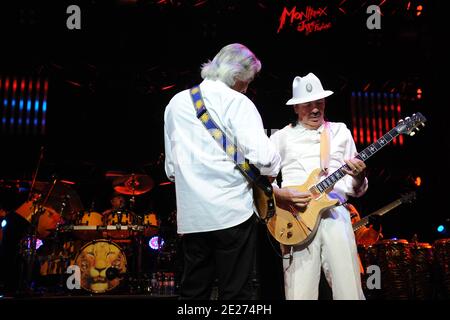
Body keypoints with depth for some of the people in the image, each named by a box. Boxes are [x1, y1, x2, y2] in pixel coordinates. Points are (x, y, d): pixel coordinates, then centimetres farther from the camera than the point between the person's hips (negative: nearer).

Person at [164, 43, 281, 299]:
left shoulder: (176, 102, 14)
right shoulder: (237, 103, -6)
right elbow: (262, 156, -17)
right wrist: (273, 167, 4)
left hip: (190, 216, 6)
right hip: (232, 212, -6)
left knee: (193, 290, 15)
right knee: (236, 291, 4)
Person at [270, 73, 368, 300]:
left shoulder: (341, 132, 16)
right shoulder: (281, 137, 11)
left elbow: (356, 190, 15)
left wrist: (358, 176, -7)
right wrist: (278, 194, -11)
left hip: (335, 214, 2)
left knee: (350, 292, -2)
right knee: (300, 294, -5)